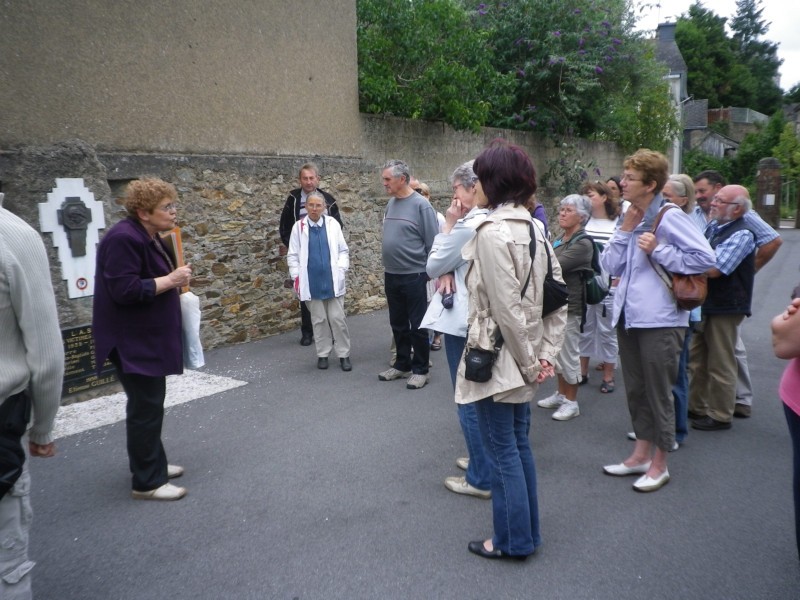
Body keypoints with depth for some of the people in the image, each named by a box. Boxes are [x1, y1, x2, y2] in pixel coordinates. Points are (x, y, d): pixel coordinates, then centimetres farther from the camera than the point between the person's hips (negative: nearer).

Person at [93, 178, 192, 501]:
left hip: (149, 336, 10)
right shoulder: (124, 238, -20)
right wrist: (170, 280, -21)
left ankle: (152, 463, 32)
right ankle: (146, 482, 9)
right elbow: (124, 290, -26)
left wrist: (175, 281, 6)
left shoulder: (149, 236, 10)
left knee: (150, 403, 18)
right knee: (145, 407, -3)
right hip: (133, 340, -10)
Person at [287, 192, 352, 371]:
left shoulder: (333, 224, 0)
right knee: (319, 320, 10)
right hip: (312, 283, 0)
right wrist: (297, 277, -2)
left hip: (333, 281, 0)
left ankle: (344, 354, 15)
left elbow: (343, 251, 4)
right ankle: (322, 354, 21)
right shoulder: (299, 226, 0)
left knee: (338, 318, 5)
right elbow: (293, 255, 4)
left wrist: (341, 270, -7)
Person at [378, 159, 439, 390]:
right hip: (391, 276, 7)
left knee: (417, 325, 4)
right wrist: (387, 268, 17)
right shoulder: (391, 203, 8)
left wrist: (430, 274, -10)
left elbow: (433, 243, -12)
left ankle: (420, 369, 16)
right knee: (398, 324, 16)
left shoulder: (420, 205, -13)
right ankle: (402, 364, 30)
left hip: (414, 276, -7)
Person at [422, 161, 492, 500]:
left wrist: (447, 224, -7)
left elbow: (433, 266, -10)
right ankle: (484, 459, 34)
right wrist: (449, 272, -10)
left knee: (469, 400, 1)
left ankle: (481, 478, 12)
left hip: (464, 322, -10)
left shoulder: (467, 226, -21)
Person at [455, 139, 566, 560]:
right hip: (523, 360, 9)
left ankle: (514, 540, 23)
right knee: (519, 445, 19)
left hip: (498, 360, -9)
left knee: (502, 452, 6)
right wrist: (547, 353, 6)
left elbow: (506, 309, -22)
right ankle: (528, 532, 34)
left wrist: (528, 361, -12)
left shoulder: (492, 232, -19)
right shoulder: (533, 228, 7)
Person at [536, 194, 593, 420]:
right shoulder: (560, 239, 10)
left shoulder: (583, 243, -15)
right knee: (557, 352, 16)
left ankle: (571, 402, 16)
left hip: (570, 306, -8)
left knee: (568, 354, 2)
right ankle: (561, 394, 31)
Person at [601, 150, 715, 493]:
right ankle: (641, 455, 32)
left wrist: (658, 251, -17)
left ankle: (659, 465, 21)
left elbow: (705, 258, -15)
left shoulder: (668, 218, -11)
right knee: (635, 390, 17)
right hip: (628, 316, 8)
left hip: (659, 319, -8)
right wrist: (625, 229, -3)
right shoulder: (632, 218, 11)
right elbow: (610, 265, 5)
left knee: (658, 393, 5)